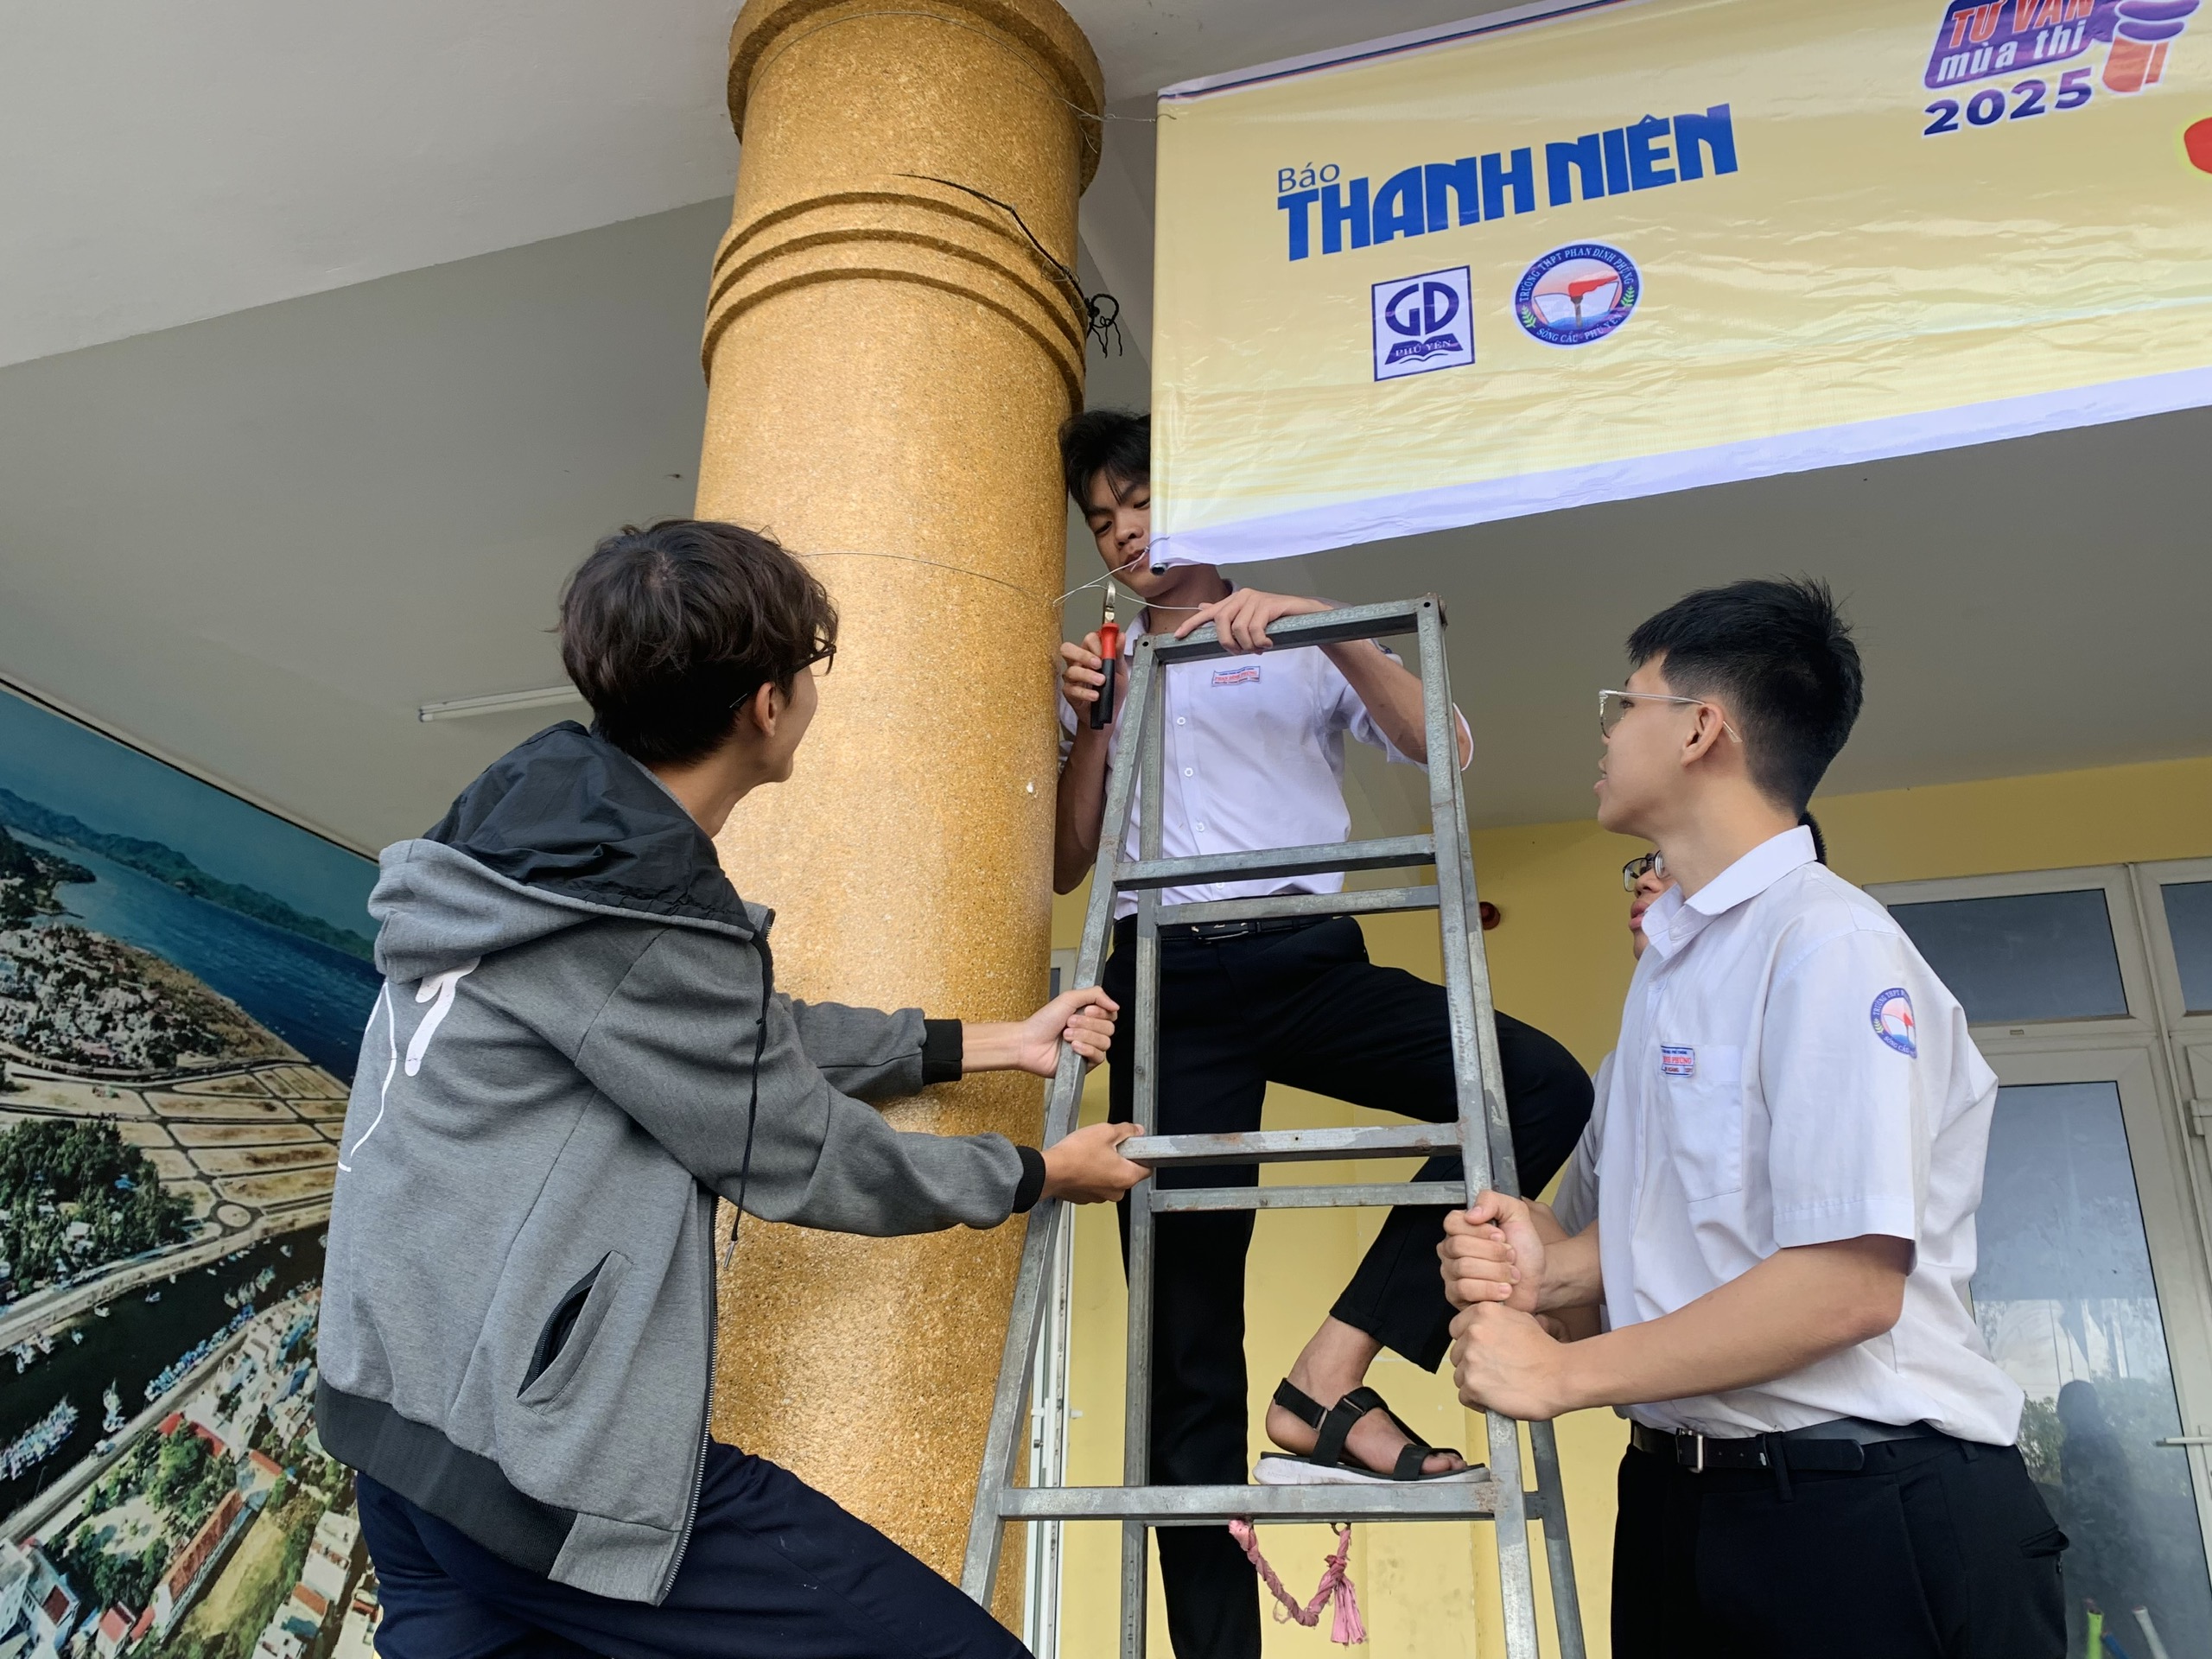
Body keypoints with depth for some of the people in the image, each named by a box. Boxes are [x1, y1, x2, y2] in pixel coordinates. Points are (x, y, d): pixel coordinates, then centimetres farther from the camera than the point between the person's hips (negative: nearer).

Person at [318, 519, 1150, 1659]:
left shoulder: (552, 834, 6)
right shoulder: (635, 918, -22)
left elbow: (758, 1035, 16)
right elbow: (800, 1157, -11)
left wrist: (995, 1043, 22)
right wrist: (1038, 1173, 5)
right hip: (525, 1451, -10)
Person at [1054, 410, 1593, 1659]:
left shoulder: (1303, 652, 17)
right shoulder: (1106, 673, 22)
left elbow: (1445, 748, 0)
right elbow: (1066, 866, 16)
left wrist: (1329, 625, -11)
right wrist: (1087, 732, 1)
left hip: (1306, 958, 0)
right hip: (1166, 979, 0)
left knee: (1544, 1087, -25)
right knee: (1186, 1308, -5)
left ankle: (1331, 1380, -23)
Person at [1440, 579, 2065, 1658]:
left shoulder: (1830, 943, -16)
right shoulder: (1671, 960, 12)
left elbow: (1850, 1282, -22)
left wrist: (1562, 1374, -16)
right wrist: (1554, 1269, -2)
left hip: (1860, 1519, -8)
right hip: (1681, 1495, 8)